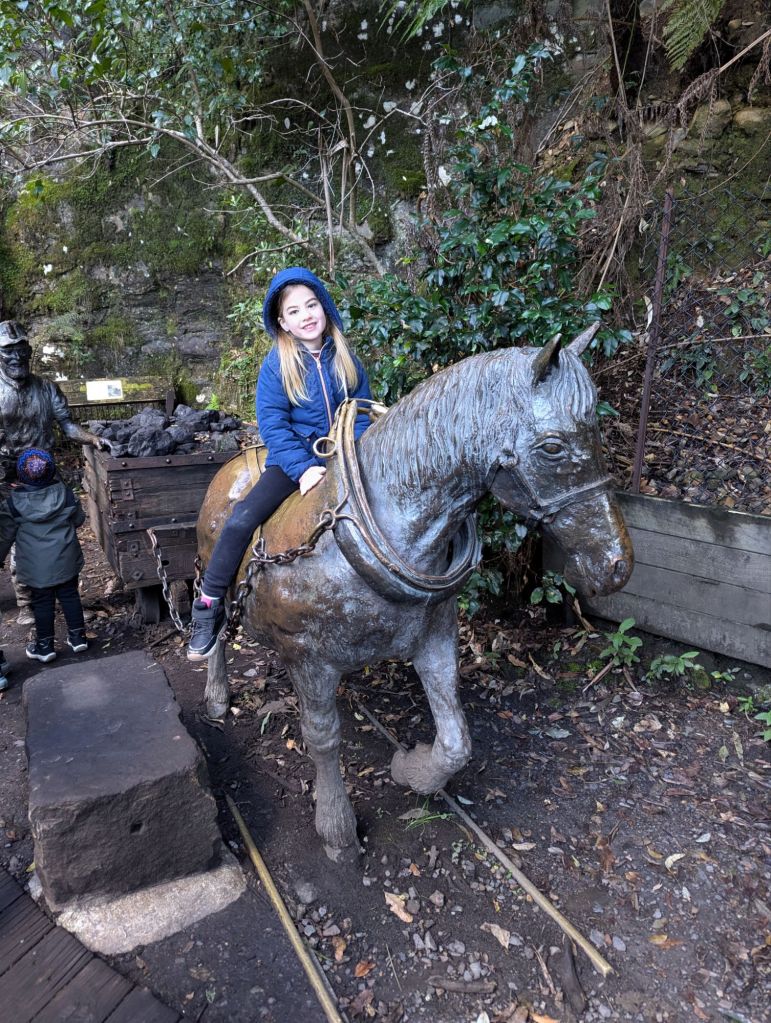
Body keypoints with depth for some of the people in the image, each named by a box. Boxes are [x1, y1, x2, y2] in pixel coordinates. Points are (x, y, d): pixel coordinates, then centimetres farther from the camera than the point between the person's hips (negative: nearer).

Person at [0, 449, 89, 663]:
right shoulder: (63, 492, -9)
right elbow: (79, 519, 4)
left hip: (36, 565, -1)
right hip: (65, 559, 2)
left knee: (42, 602, 10)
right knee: (69, 595, 14)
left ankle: (45, 645, 22)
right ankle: (78, 637, 22)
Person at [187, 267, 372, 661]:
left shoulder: (345, 360, 4)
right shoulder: (277, 364, -3)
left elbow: (361, 417, 6)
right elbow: (272, 423, -9)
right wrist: (303, 467, -21)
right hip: (292, 459, -3)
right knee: (241, 520, -20)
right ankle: (209, 607, -6)